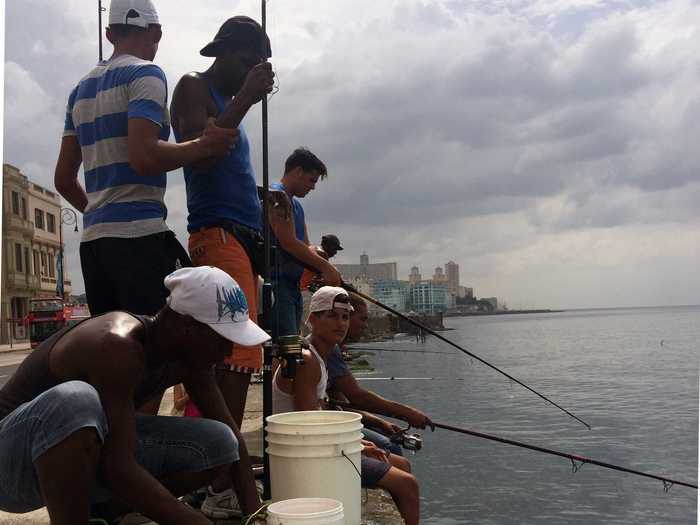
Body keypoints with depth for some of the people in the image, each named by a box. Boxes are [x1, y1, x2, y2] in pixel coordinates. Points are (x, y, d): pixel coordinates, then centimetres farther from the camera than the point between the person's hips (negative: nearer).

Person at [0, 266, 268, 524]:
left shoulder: (187, 355, -7)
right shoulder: (118, 348, -32)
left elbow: (230, 435, 1)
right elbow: (119, 469, -36)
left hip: (87, 452, 7)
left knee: (217, 445, -8)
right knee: (74, 400, -40)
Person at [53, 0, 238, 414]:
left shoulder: (82, 89, 21)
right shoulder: (146, 75, -2)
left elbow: (64, 178, 22)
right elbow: (144, 157, -17)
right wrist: (204, 146, -6)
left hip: (94, 237, 8)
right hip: (140, 235, -8)